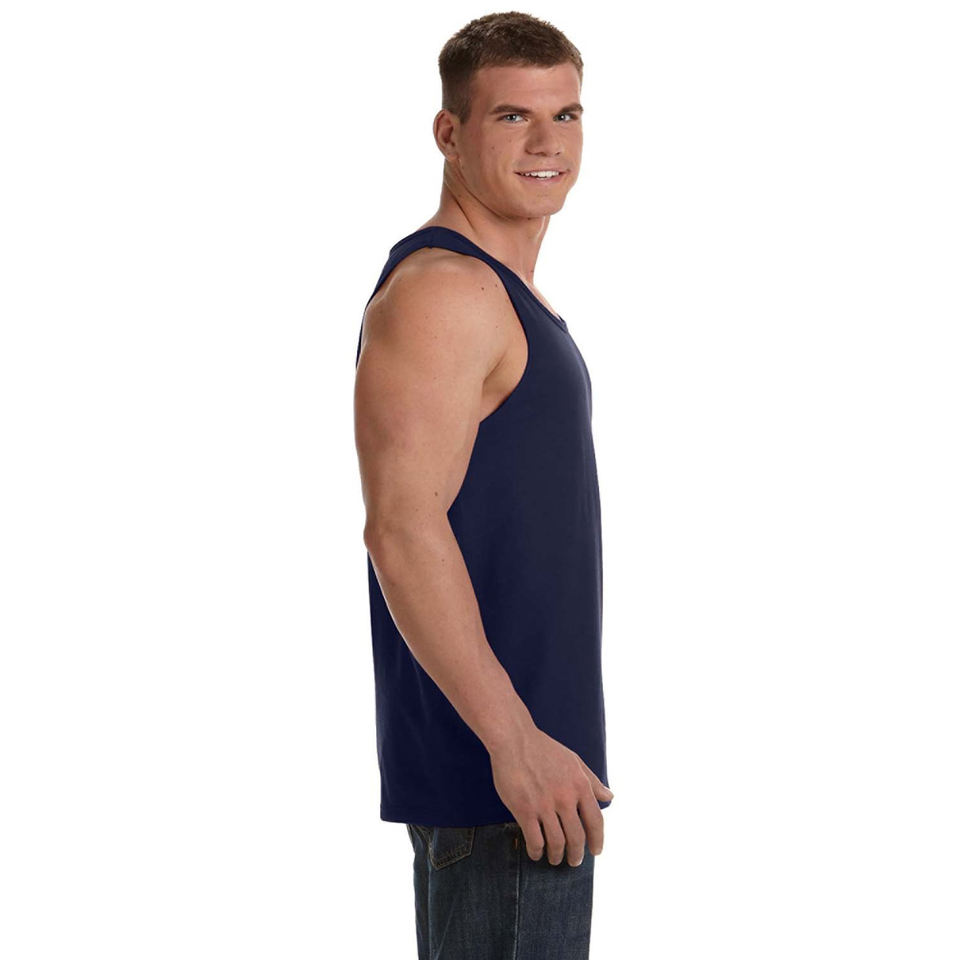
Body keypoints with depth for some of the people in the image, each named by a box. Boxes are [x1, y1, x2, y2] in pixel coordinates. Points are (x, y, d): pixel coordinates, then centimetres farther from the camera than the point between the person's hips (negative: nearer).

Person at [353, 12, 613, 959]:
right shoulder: (440, 292, -15)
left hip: (527, 745, 10)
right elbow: (403, 528, -24)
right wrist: (515, 740, -26)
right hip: (491, 764, -10)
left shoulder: (502, 294, 18)